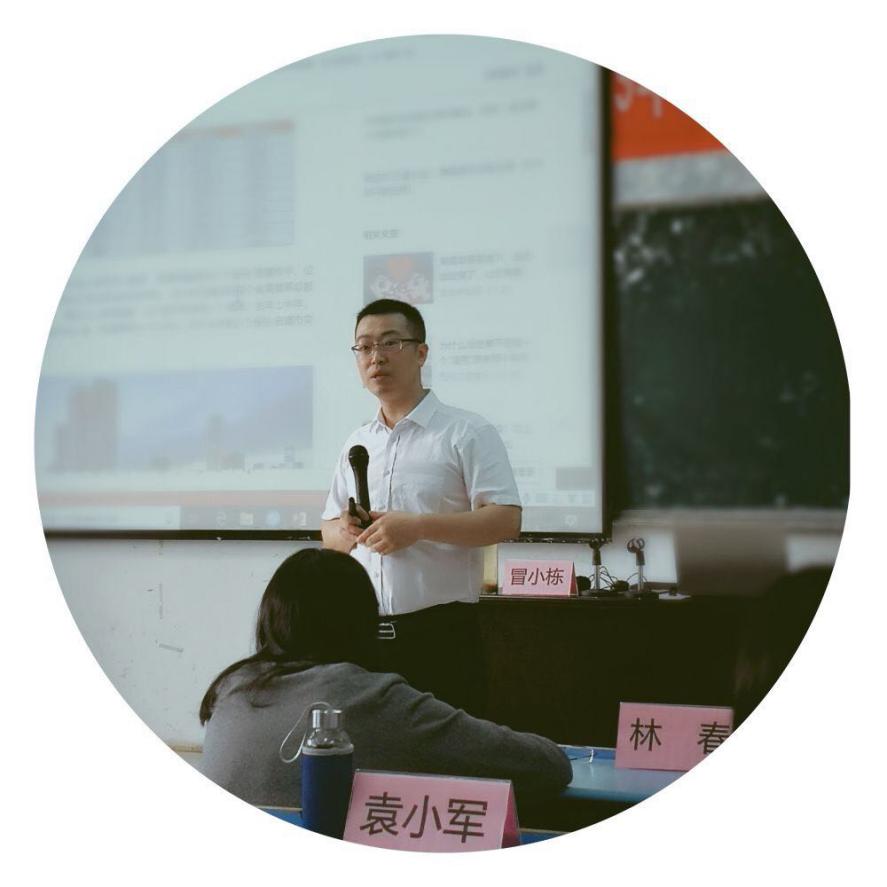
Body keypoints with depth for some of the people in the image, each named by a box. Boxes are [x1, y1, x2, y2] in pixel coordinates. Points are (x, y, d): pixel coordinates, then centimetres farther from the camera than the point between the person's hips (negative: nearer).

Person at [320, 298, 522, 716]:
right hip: (365, 633, 5)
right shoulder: (356, 444, 16)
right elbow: (328, 529, 21)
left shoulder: (466, 432, -2)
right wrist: (345, 532, -3)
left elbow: (506, 520, -11)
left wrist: (417, 527, -19)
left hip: (439, 633, -5)